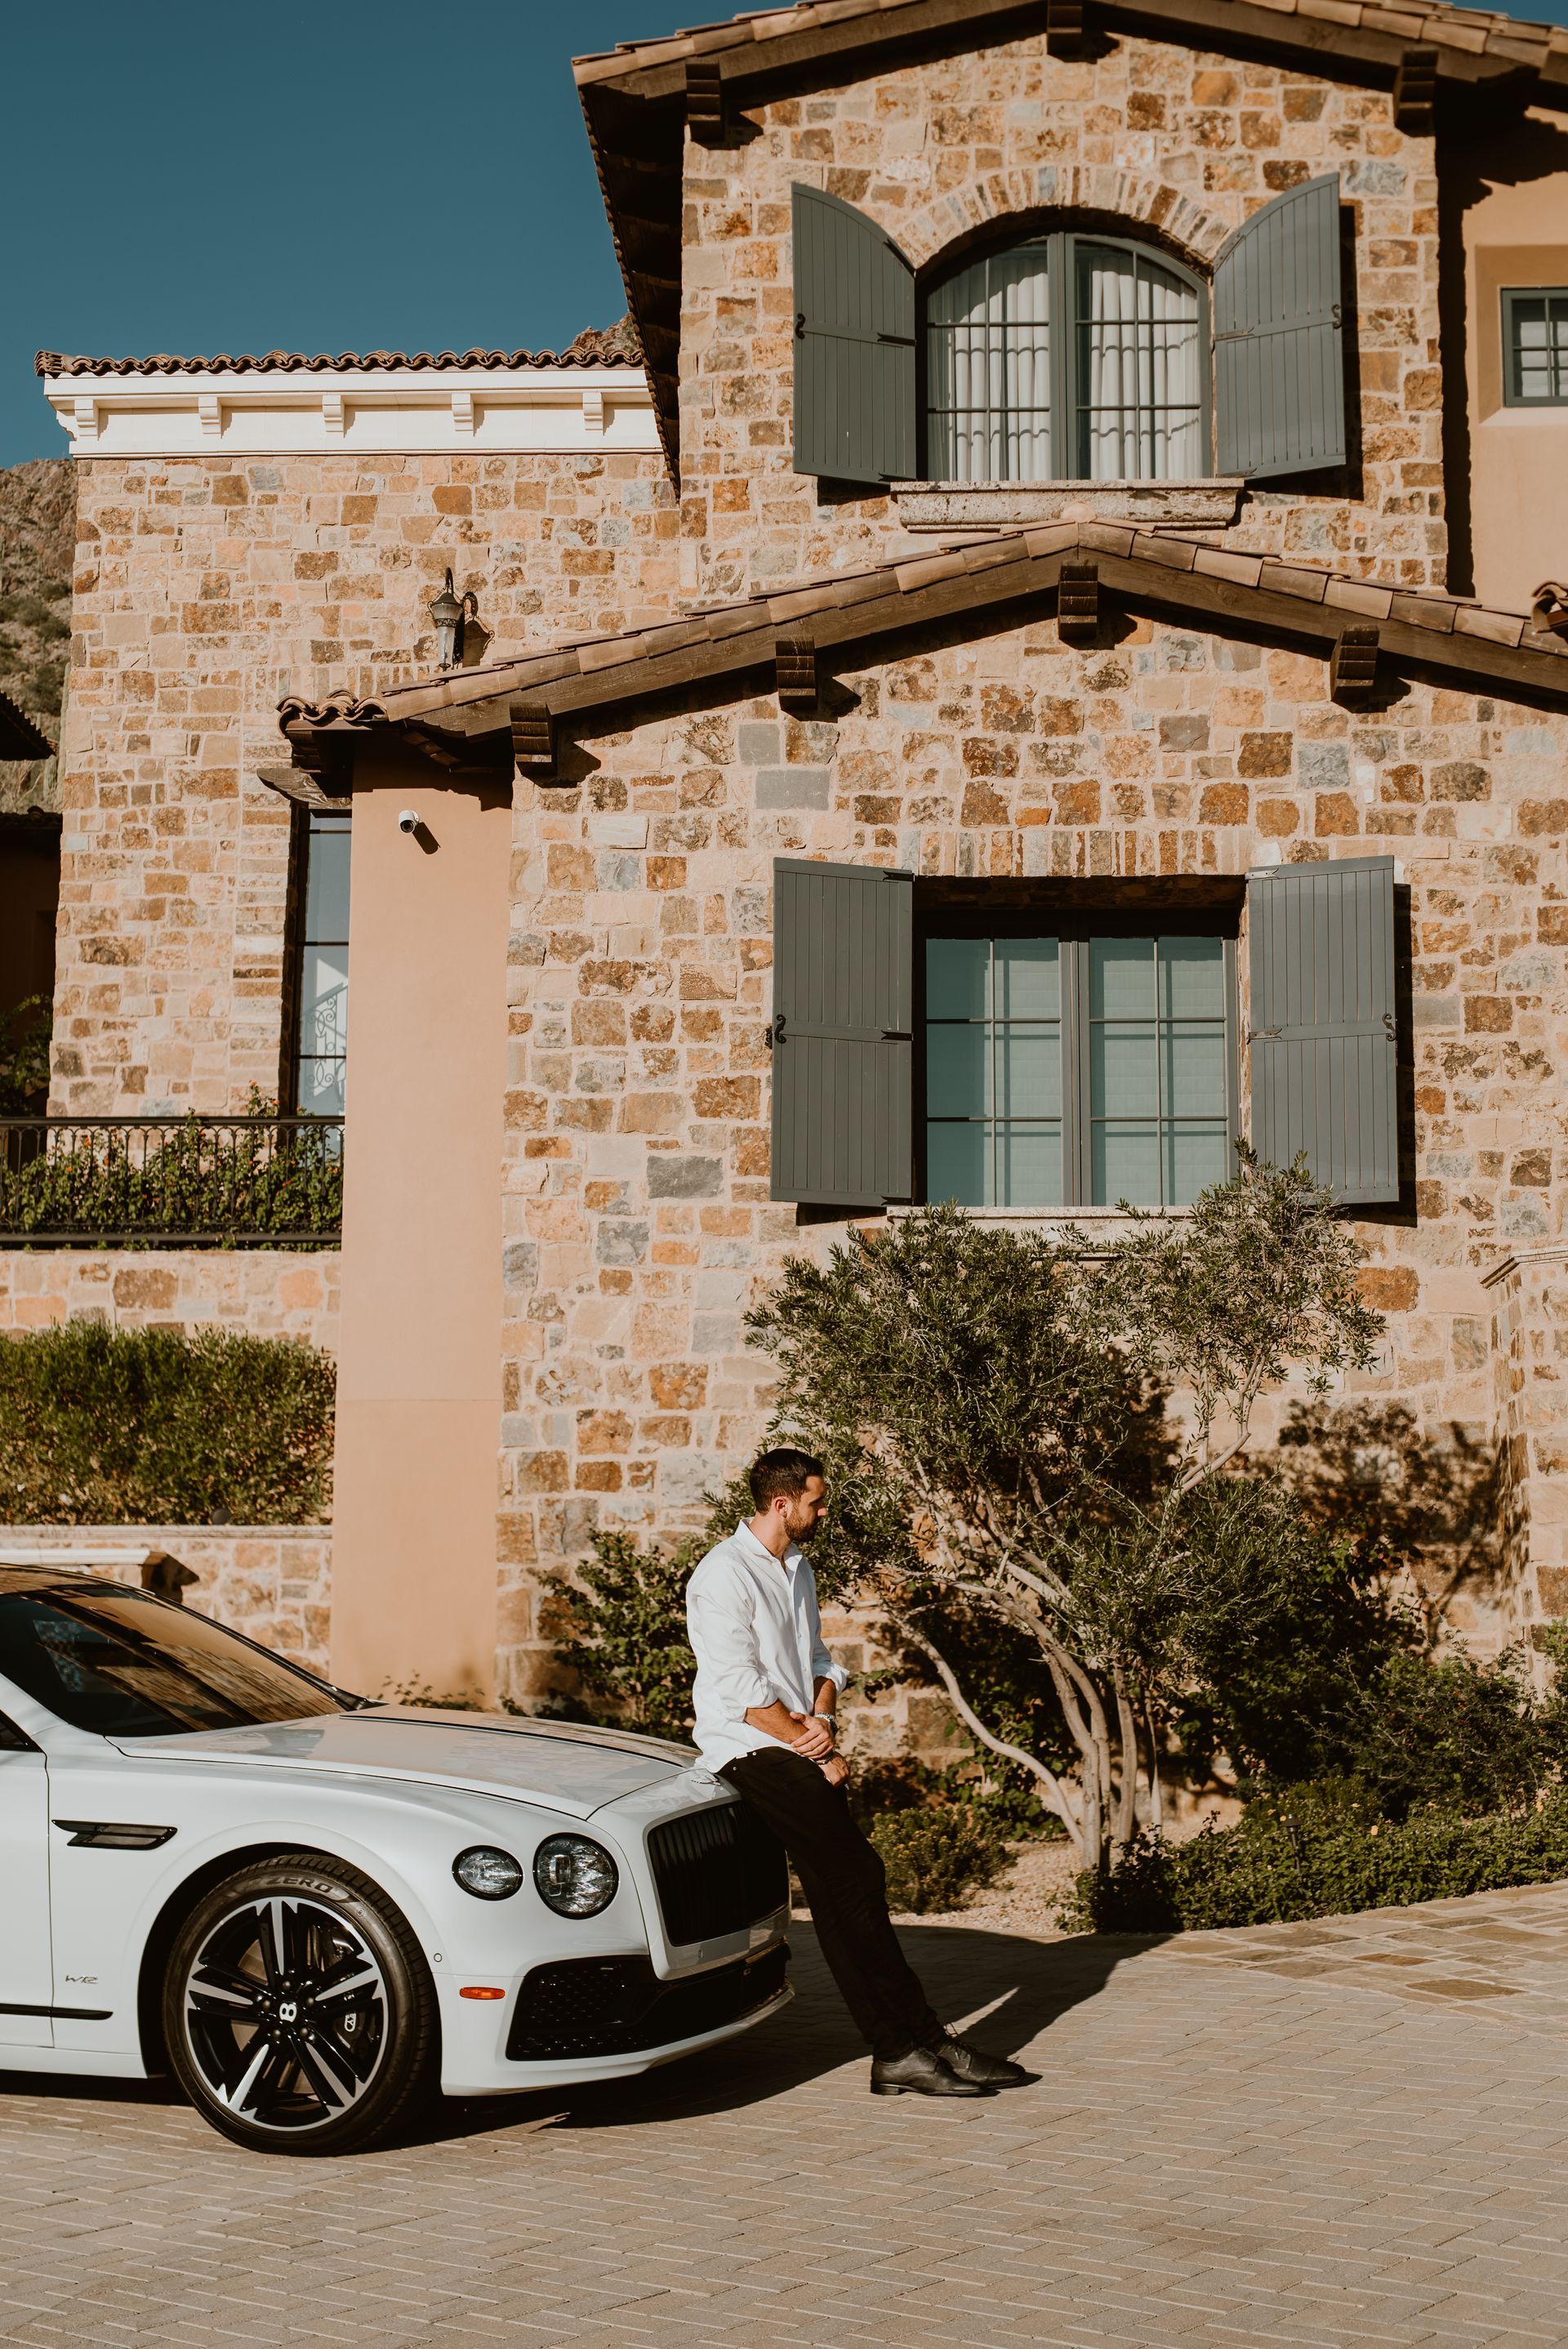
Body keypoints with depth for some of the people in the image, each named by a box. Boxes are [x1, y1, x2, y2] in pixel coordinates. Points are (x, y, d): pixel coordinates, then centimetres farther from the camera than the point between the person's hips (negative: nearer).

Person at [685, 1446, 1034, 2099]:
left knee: (840, 1897, 1)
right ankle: (916, 2042, -14)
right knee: (857, 1878, -16)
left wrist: (823, 1717, -1)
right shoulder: (724, 1575, -11)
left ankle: (899, 2052, 0)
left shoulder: (798, 1570, 18)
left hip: (800, 1751, 8)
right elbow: (741, 1690, -16)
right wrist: (819, 1753, -12)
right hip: (750, 1751, -8)